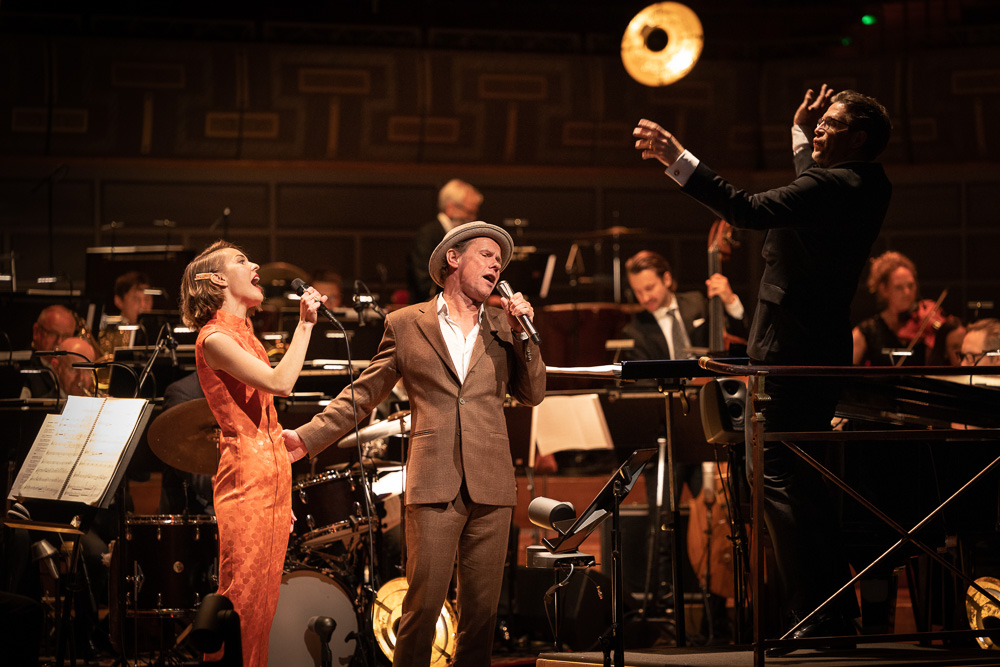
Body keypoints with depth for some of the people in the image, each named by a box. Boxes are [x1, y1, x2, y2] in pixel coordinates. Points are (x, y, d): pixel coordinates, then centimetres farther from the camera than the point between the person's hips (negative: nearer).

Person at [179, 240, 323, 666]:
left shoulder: (245, 335, 19)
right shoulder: (214, 339, -9)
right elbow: (280, 383, -21)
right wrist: (305, 325, -12)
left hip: (274, 474, 9)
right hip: (247, 477, -9)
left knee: (263, 598, 8)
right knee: (242, 600, -7)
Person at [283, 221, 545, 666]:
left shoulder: (503, 326, 16)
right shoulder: (406, 324, 8)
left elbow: (533, 394, 10)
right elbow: (363, 394, 9)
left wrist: (522, 333, -1)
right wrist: (308, 436, 0)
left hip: (491, 486, 3)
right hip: (434, 485, -3)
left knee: (481, 608, 3)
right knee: (423, 603, -9)